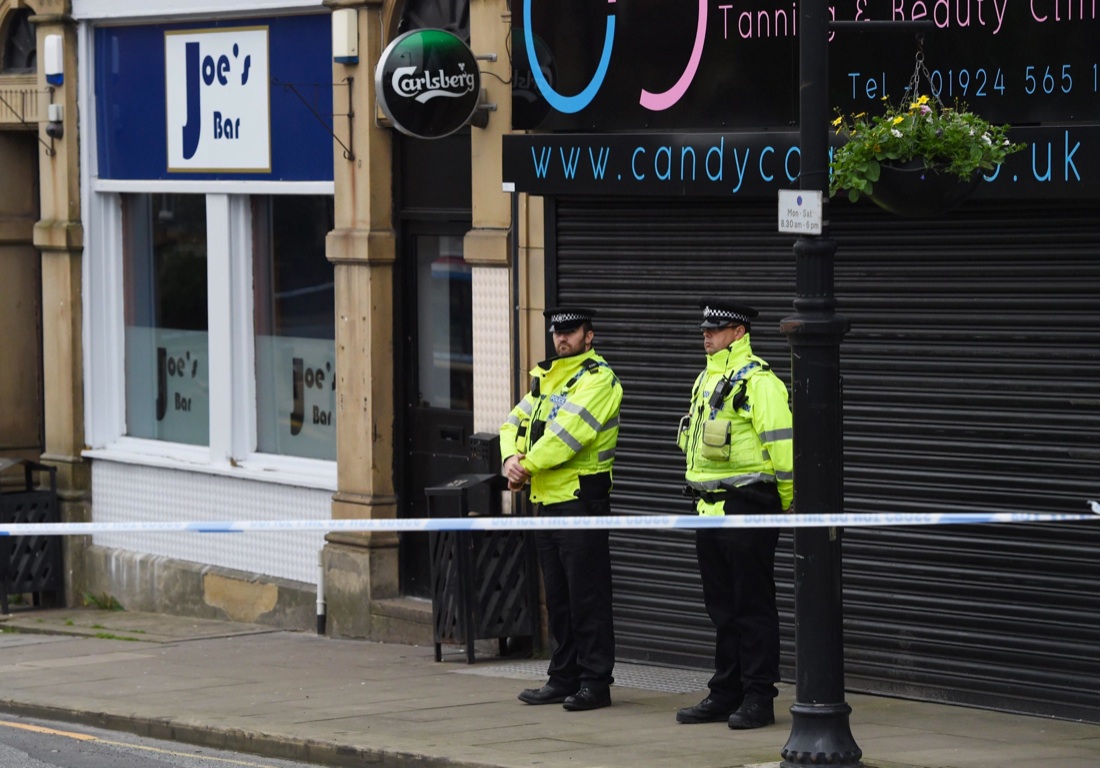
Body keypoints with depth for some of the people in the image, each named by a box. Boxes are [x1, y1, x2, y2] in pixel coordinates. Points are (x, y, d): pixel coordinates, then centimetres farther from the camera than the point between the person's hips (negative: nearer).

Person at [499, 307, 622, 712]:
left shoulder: (598, 379, -9)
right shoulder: (546, 378, 18)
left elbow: (568, 430, -20)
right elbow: (515, 422, 12)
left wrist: (529, 466, -15)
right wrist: (512, 458, -9)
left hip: (581, 499, -9)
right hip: (547, 500, 9)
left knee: (587, 595, -6)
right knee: (557, 597, 13)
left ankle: (595, 682, -3)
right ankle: (564, 678, 19)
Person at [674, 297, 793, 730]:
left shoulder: (758, 382, -13)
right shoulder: (707, 380, 16)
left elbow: (783, 446, -15)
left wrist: (787, 504, -8)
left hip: (746, 511, -9)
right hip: (709, 510, 9)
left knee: (752, 605, -4)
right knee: (722, 607, 13)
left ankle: (758, 698, 0)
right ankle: (726, 694, 19)